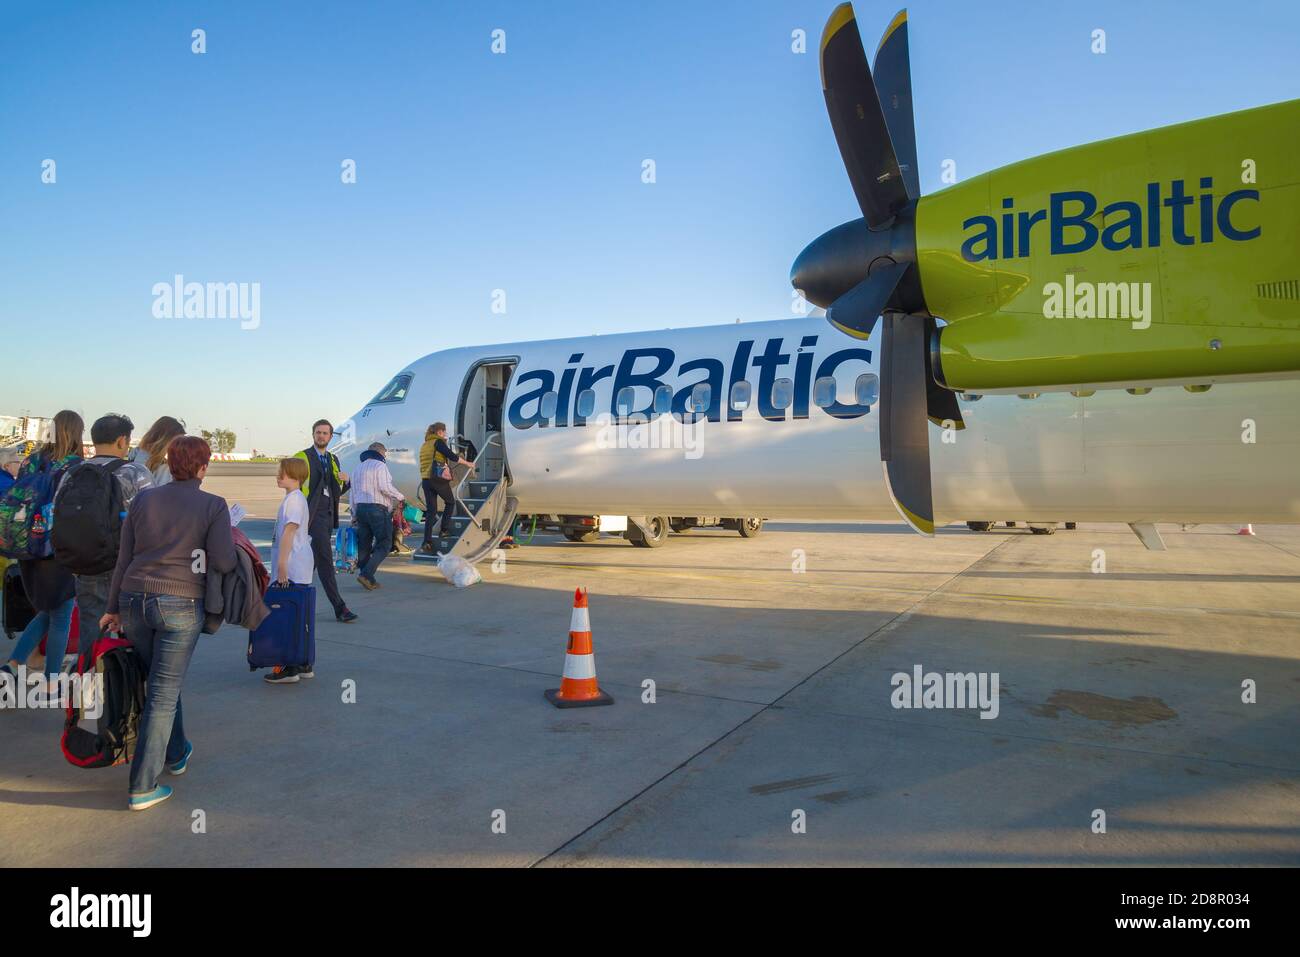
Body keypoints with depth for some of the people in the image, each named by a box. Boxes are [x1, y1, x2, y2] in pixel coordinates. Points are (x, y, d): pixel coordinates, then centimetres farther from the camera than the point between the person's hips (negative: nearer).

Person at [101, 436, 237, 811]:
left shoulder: (143, 499, 6)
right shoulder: (214, 505, -6)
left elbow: (124, 559, 8)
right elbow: (222, 563, -13)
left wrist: (114, 608, 16)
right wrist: (232, 542, 9)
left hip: (134, 600, 5)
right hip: (181, 604, -4)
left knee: (161, 683, 22)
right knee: (163, 694, 3)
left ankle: (176, 754, 41)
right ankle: (142, 788, 6)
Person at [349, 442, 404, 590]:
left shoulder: (358, 468, 19)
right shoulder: (380, 466, -5)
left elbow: (353, 494, 20)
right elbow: (385, 487, -17)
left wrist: (354, 515, 24)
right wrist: (400, 497, -3)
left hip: (360, 509, 8)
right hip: (378, 509, -8)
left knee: (364, 545, 9)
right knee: (384, 544, -3)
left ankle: (369, 580, 9)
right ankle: (366, 574, -16)